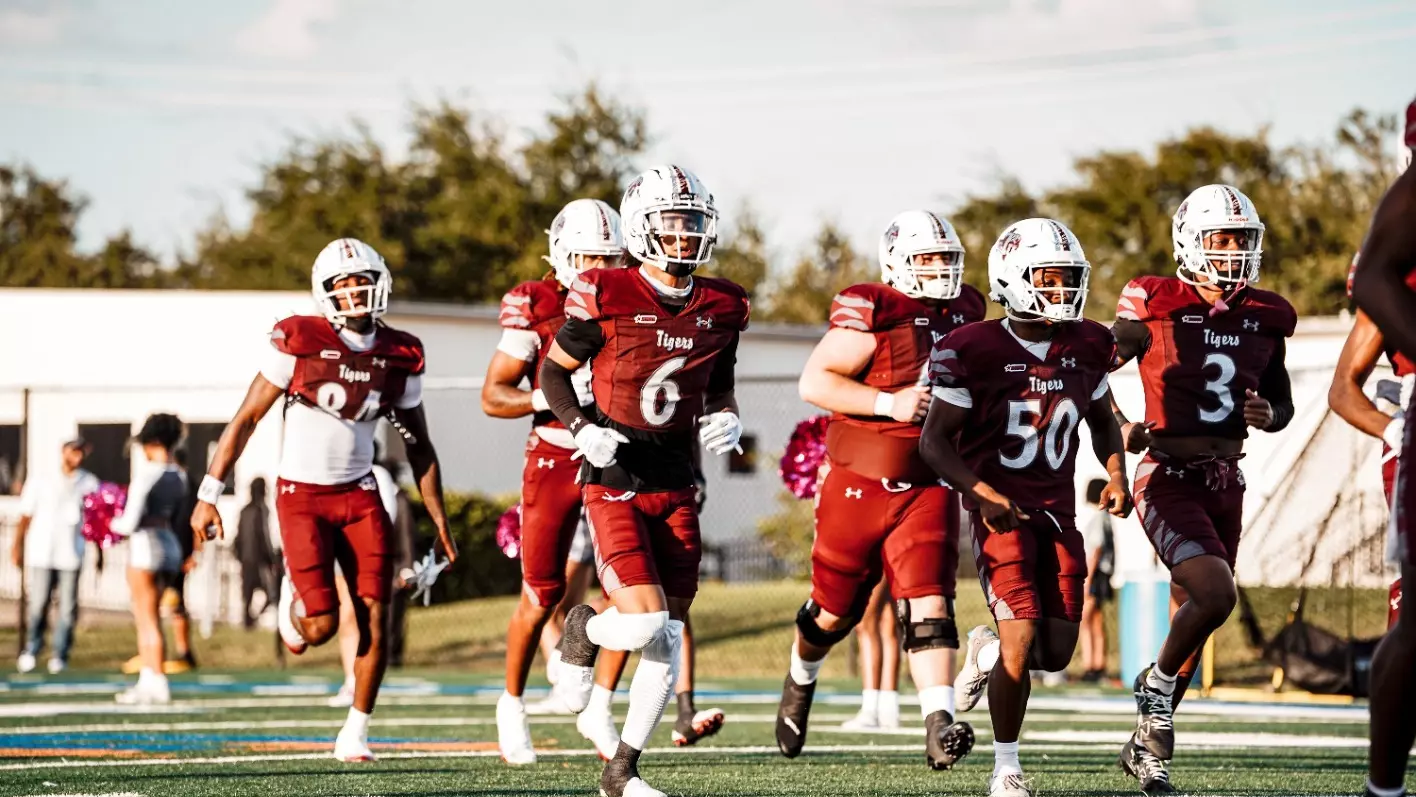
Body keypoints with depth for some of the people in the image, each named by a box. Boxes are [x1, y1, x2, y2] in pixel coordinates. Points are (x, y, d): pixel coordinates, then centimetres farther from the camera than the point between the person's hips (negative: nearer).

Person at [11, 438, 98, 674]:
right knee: (37, 604, -5)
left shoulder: (89, 483, 9)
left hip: (71, 555, 1)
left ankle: (59, 656, 6)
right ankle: (31, 651, 9)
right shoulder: (40, 480, 7)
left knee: (68, 608, -2)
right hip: (41, 552, -1)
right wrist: (18, 544, 1)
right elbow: (26, 515, 8)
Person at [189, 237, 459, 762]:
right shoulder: (298, 343, -11)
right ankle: (293, 599, 26)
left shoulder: (400, 357, 1)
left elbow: (419, 447, 11)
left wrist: (439, 520, 9)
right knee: (322, 626, -11)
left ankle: (355, 732, 8)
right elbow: (246, 420, -7)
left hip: (360, 495, 3)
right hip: (302, 496, -3)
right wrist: (208, 494, -10)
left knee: (374, 616, -7)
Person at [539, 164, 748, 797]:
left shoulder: (720, 307, 3)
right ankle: (584, 633, 17)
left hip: (675, 482, 5)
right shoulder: (607, 298, -11)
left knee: (669, 638, 4)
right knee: (645, 622, -18)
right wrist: (582, 429, -14)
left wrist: (724, 417, -3)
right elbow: (553, 370, 1)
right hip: (615, 478, -5)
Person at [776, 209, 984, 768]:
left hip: (926, 488, 4)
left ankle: (939, 728, -26)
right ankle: (800, 678, 44)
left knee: (928, 604, -14)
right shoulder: (873, 313, -15)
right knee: (836, 610, 12)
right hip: (858, 485, -4)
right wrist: (889, 404, -26)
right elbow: (813, 382, -20)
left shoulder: (963, 314, 7)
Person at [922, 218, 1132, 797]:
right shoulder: (975, 351, -13)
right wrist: (980, 492, -23)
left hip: (1057, 511, 5)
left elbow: (1102, 422, 20)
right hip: (1000, 510, -5)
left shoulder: (1085, 347, 3)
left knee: (1056, 652, 1)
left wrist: (1116, 475, 2)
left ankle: (986, 652, 37)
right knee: (1022, 639, -16)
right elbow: (935, 440, -9)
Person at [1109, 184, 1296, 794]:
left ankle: (1146, 746, 25)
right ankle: (1158, 684, 4)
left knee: (1199, 612, 11)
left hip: (1226, 484, 6)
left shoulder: (1263, 319, 6)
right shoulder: (1155, 308, -9)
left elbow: (1283, 403, 17)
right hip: (1169, 482, -6)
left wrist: (1268, 417, -5)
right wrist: (1121, 428, -14)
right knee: (1215, 594, -25)